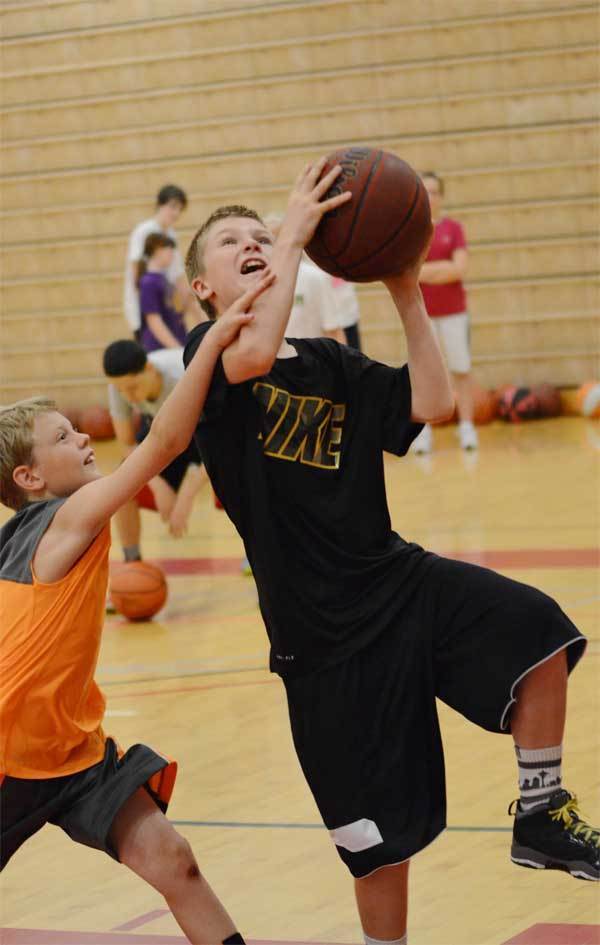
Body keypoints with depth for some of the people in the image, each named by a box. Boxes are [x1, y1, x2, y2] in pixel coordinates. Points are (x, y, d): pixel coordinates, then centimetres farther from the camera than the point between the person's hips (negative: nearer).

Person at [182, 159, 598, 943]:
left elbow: (430, 404, 0)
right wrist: (296, 234, -22)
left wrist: (406, 294, -3)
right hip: (323, 625, -4)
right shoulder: (210, 353, -4)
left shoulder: (332, 364, 11)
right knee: (381, 833, 3)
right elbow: (254, 353, -28)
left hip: (397, 578, 4)